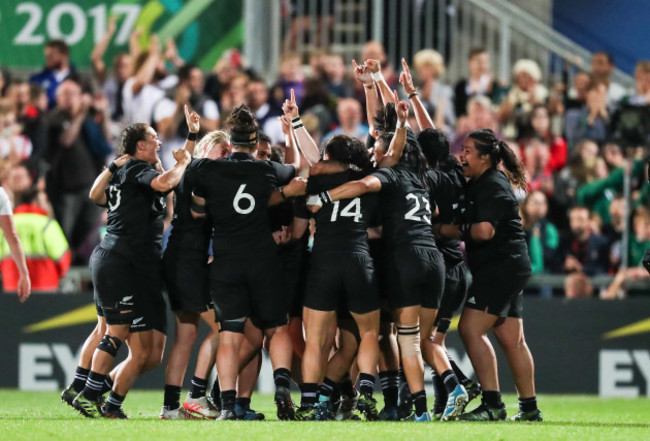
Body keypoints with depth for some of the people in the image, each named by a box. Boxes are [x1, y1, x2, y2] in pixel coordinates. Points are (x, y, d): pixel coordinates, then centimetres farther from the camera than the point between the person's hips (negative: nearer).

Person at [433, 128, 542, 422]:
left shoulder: (494, 186, -14)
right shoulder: (477, 184, 16)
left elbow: (484, 230, -23)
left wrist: (445, 230, -14)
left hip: (501, 268, -11)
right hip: (509, 268, 11)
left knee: (471, 329, -16)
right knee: (511, 340, 12)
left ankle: (492, 404, -19)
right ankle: (529, 407, 16)